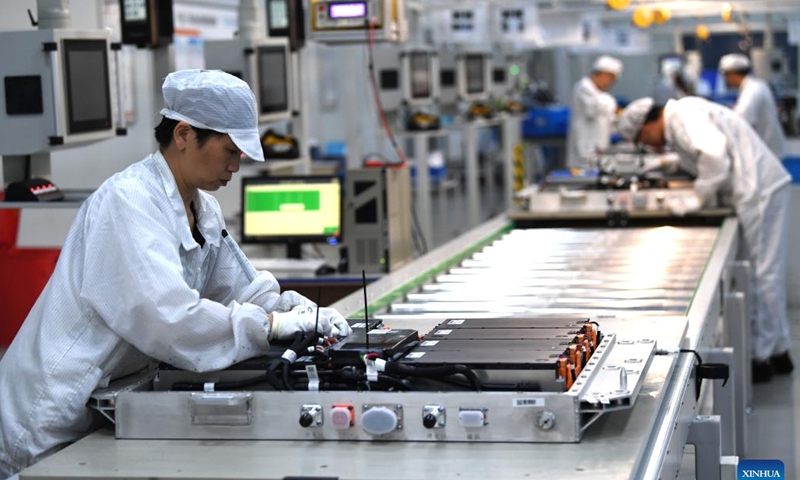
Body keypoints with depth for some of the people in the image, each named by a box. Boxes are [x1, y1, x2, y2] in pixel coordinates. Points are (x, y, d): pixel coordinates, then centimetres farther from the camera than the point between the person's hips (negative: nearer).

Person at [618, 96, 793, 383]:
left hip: (760, 193, -10)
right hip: (764, 189, 10)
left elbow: (715, 154, -28)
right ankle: (779, 352, 25)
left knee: (763, 274, -4)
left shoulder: (684, 117, -15)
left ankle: (762, 358, 3)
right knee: (766, 273, 16)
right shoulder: (684, 115, 17)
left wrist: (698, 200, -19)